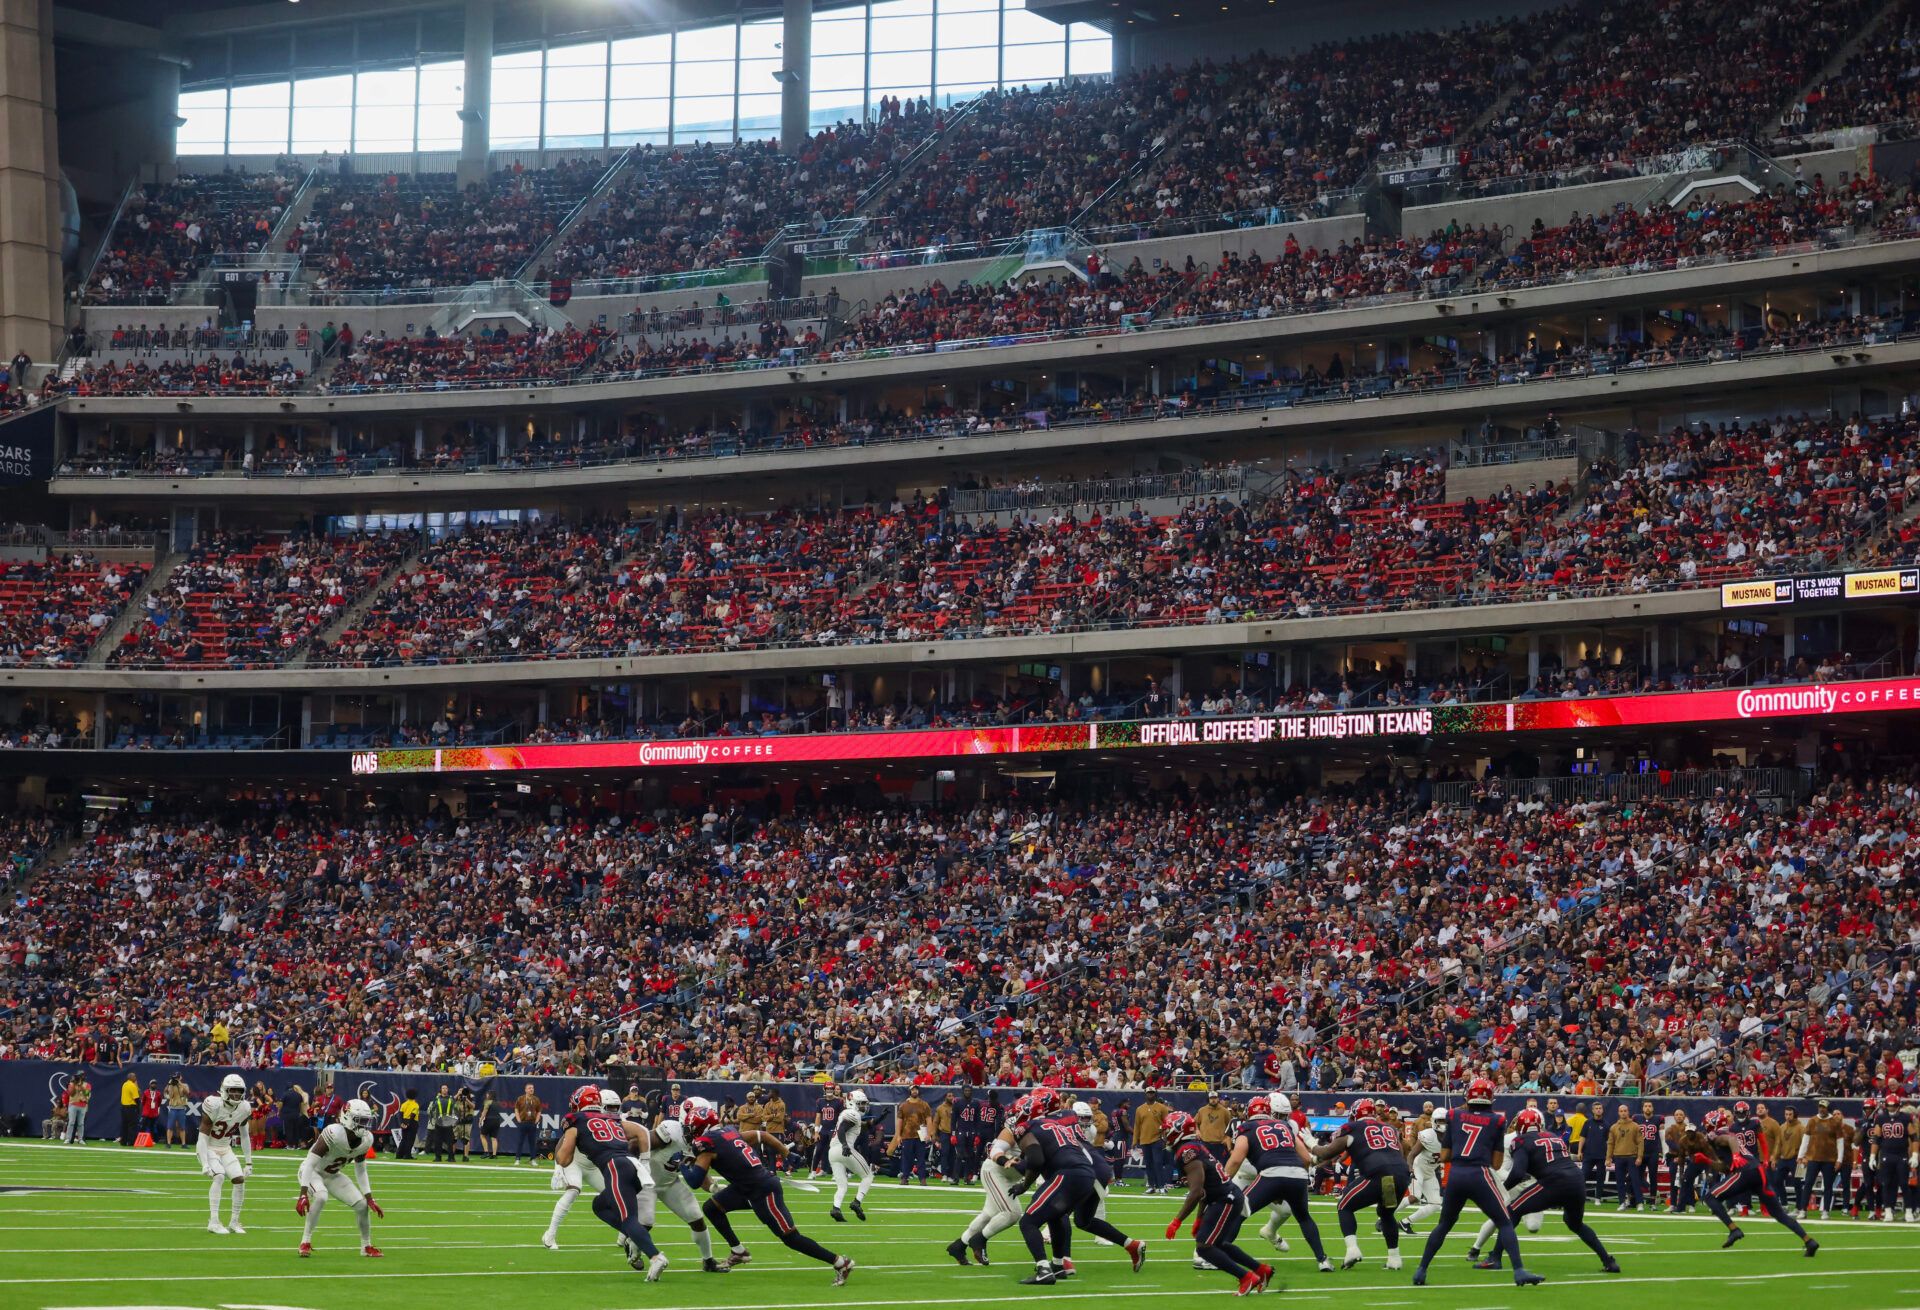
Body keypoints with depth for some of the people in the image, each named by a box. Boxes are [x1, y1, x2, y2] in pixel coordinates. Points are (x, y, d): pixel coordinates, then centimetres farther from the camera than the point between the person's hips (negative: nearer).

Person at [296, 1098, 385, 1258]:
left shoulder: (366, 1140, -11)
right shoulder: (334, 1134, -34)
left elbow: (361, 1171, 5)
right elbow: (310, 1164, -34)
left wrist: (370, 1198, 3)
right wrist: (303, 1194, -39)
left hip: (332, 1175, 7)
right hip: (312, 1172, -7)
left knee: (362, 1204, -2)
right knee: (321, 1197, -36)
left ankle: (366, 1247, 19)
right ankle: (305, 1242, -23)